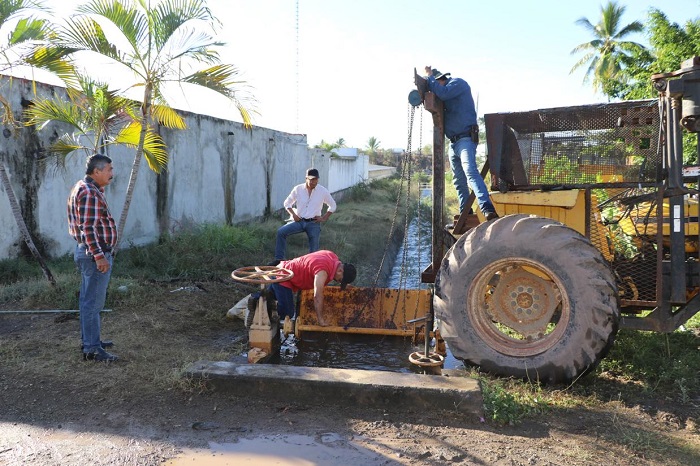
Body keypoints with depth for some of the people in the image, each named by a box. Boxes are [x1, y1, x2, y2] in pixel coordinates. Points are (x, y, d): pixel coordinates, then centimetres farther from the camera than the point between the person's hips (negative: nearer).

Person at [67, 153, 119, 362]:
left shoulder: (82, 188, 15)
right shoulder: (90, 193, -18)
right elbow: (88, 228, -24)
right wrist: (99, 256, -24)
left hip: (86, 251, 11)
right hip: (95, 253, -11)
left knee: (88, 300, 17)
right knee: (93, 302, -6)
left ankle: (90, 340, 28)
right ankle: (92, 349, 0)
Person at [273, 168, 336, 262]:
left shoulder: (323, 191, -4)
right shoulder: (298, 189, -2)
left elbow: (332, 206, 10)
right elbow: (287, 203, 10)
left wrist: (324, 218, 1)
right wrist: (293, 214, -6)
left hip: (313, 223, -1)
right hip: (299, 221, 1)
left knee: (314, 250, -4)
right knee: (281, 232, -19)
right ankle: (279, 259, -12)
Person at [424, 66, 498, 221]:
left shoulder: (458, 83, -4)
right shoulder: (446, 89, 23)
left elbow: (442, 93, -21)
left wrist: (429, 77, -7)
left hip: (465, 139, -10)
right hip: (454, 142, 10)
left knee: (470, 171, -30)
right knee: (459, 182, 13)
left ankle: (488, 209, -44)